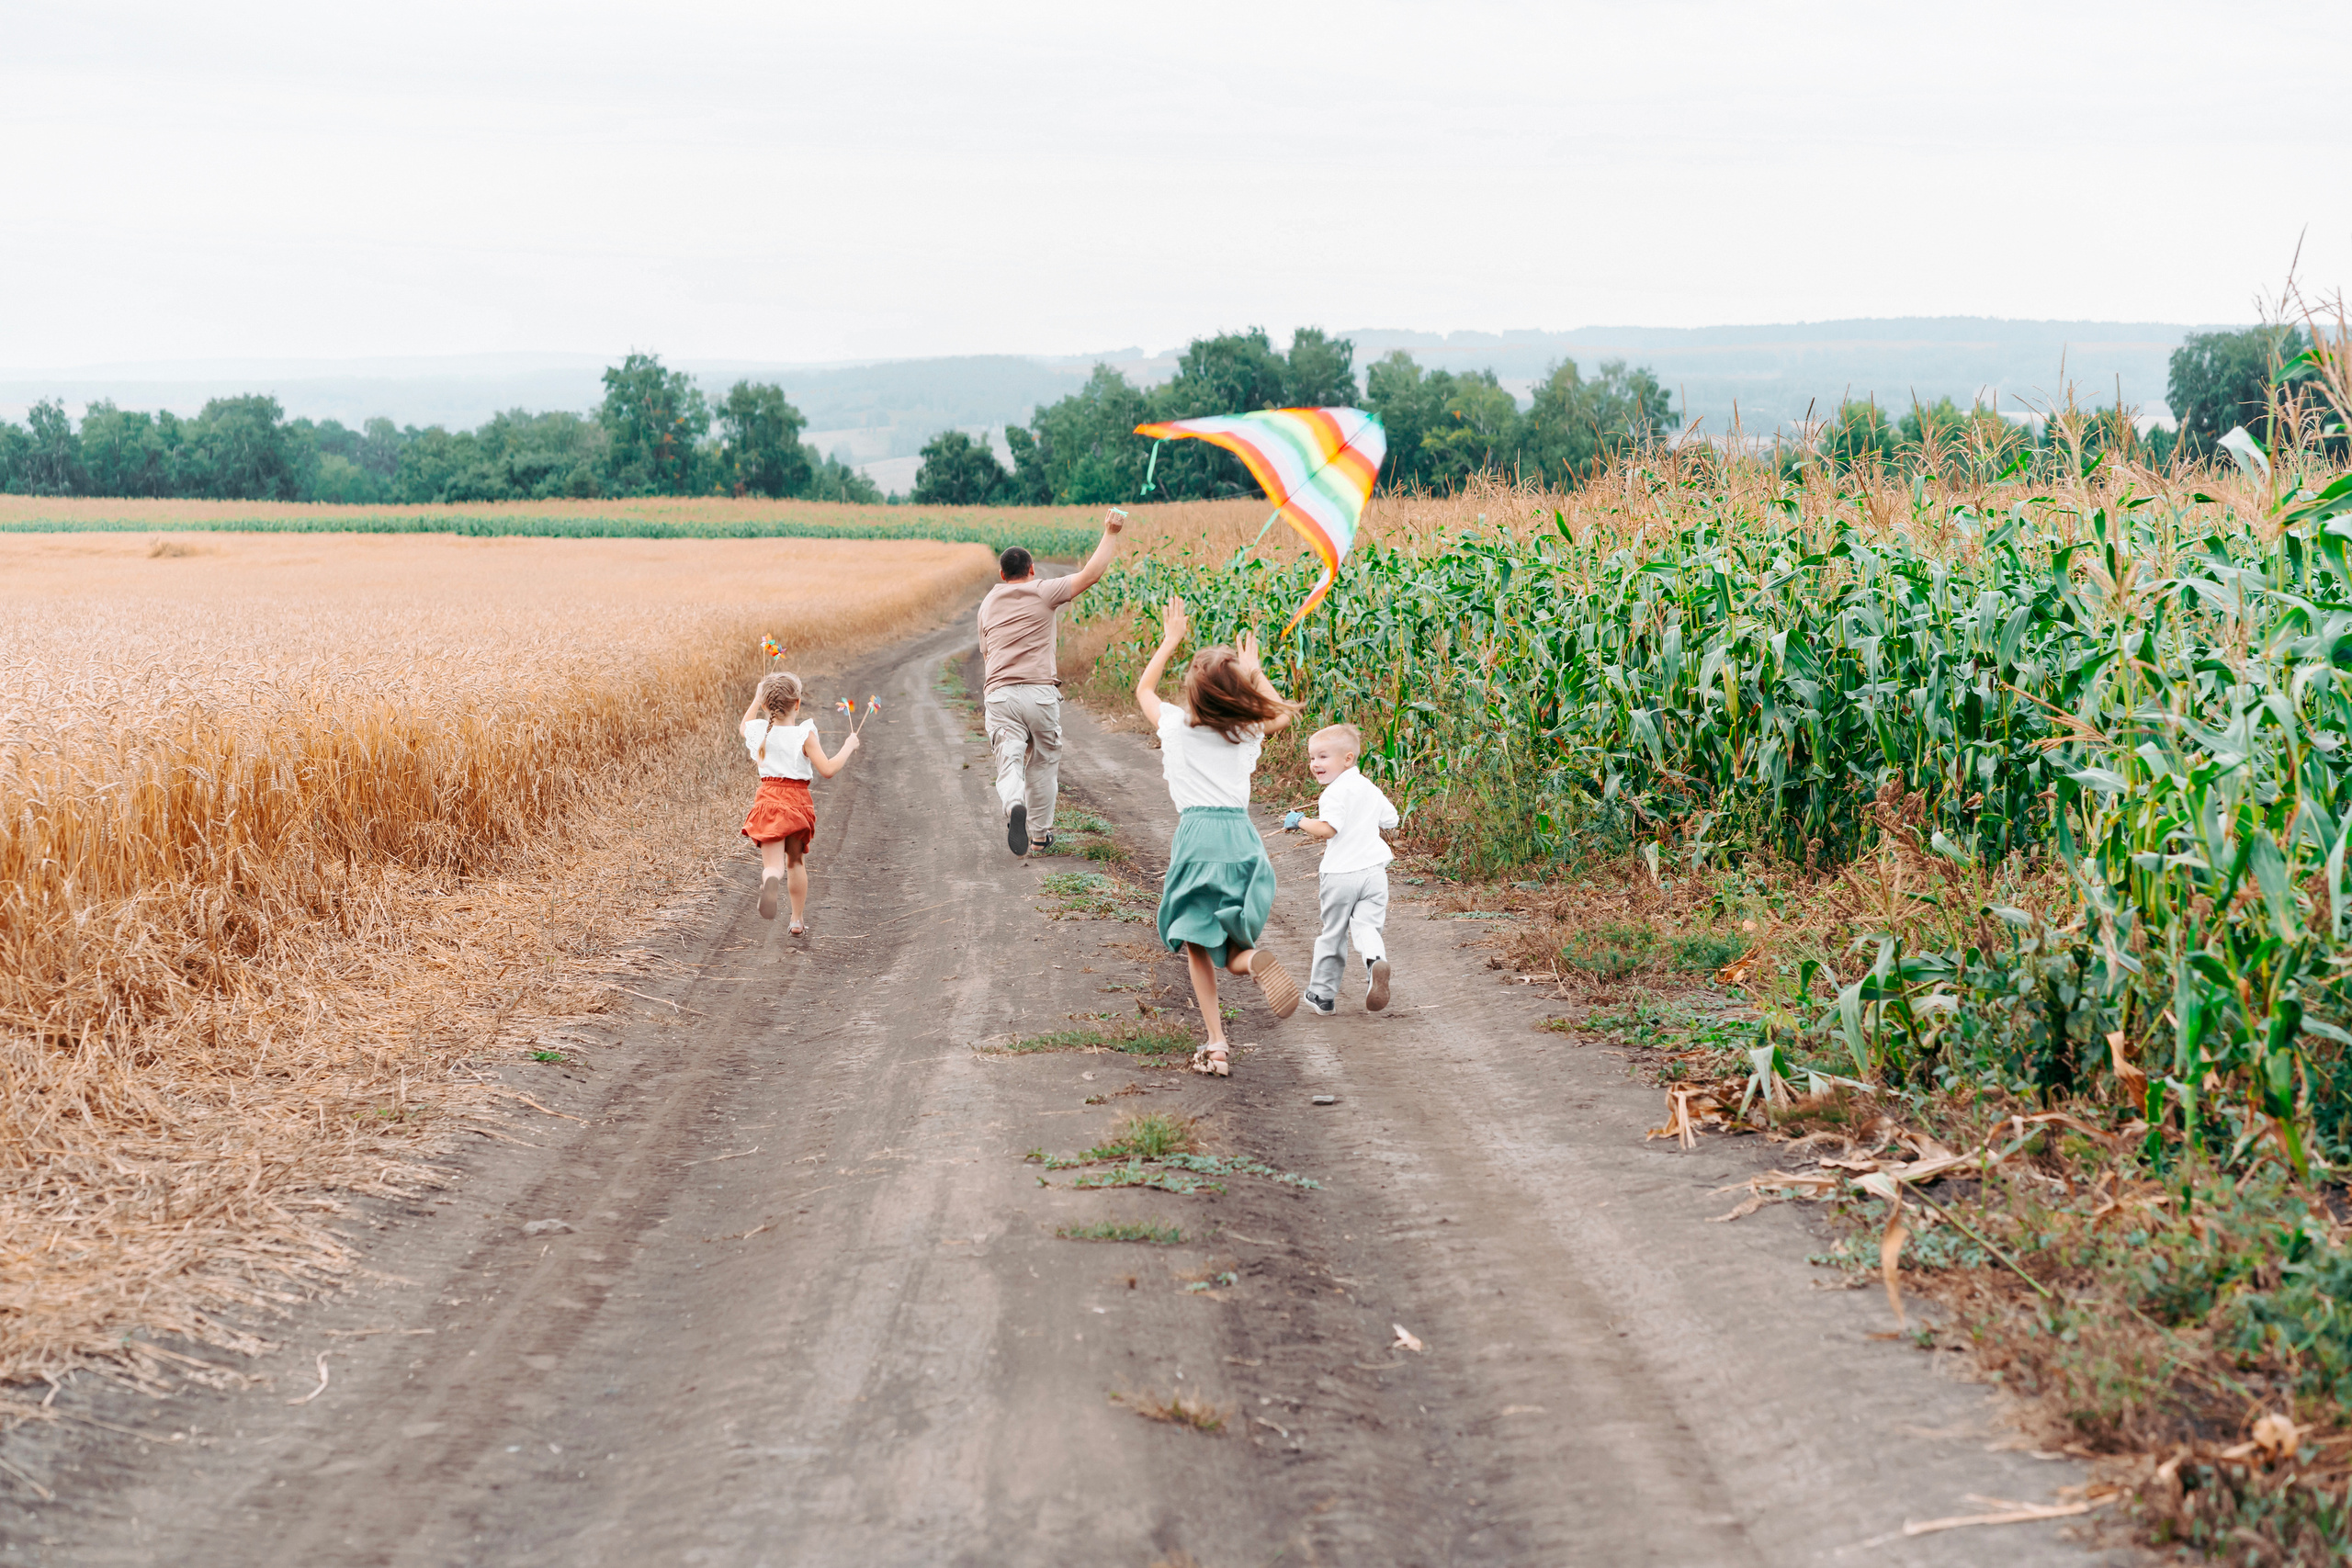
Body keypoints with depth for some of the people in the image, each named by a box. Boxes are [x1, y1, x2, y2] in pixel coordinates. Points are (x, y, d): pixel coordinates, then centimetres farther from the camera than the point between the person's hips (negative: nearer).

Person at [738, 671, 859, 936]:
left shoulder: (758, 732, 2)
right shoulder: (804, 735, -10)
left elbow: (745, 724, 28)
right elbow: (827, 770, -14)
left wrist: (757, 698, 36)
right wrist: (848, 746, -2)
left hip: (768, 800, 1)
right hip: (798, 800, -1)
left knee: (773, 864, -9)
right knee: (796, 861, 21)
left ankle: (770, 879, -47)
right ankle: (798, 920, 30)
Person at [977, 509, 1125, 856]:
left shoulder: (988, 604, 16)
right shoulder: (1042, 593, 1)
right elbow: (1090, 574, -3)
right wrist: (1110, 534, 4)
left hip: (998, 694, 2)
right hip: (1039, 691, -2)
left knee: (1009, 762, -5)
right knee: (1043, 762, 14)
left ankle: (1013, 805, -37)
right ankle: (1040, 833, 22)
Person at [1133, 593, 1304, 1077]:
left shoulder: (1177, 725, 3)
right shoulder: (1247, 733, 8)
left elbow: (1143, 689, 25)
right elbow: (1281, 713, 33)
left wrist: (1170, 640, 30)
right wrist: (1254, 670, 36)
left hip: (1196, 833, -2)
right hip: (1241, 834, 2)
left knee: (1197, 946, 4)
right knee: (1231, 950, 11)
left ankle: (1216, 1045, -8)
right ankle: (1252, 960, -27)